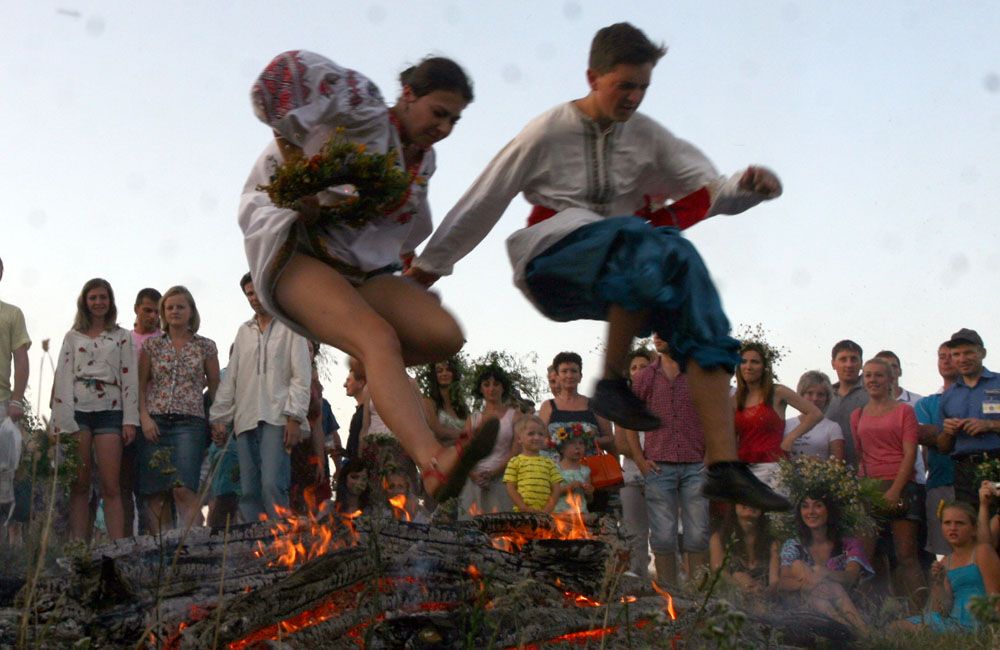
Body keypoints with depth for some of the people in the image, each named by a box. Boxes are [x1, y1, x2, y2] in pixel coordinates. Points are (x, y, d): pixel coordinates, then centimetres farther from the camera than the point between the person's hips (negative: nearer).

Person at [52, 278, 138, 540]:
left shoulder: (122, 337, 13)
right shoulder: (72, 337, 15)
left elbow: (129, 379, 7)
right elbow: (62, 377, 8)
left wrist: (130, 421, -3)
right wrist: (63, 421, -4)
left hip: (109, 410, -1)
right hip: (77, 410, 1)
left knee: (110, 486, -9)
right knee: (79, 485, -2)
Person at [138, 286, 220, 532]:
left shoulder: (205, 346, 9)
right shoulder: (152, 345, 12)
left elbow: (215, 387, 12)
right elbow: (140, 384, 9)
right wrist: (144, 417, -4)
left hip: (190, 422, -2)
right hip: (155, 422, 2)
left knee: (184, 488, -18)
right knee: (154, 493, -4)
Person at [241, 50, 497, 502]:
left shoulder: (423, 162, 14)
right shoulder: (365, 115, -9)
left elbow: (406, 228, 21)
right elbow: (285, 71, -20)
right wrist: (295, 163, -17)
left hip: (357, 270, 8)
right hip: (292, 250, -8)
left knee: (444, 335, -14)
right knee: (379, 338, -34)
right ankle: (434, 465, -53)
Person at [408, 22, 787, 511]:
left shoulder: (647, 136, 10)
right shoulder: (547, 134, -1)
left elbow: (713, 191, 3)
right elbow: (483, 202, 4)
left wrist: (747, 186, -21)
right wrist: (428, 264, 10)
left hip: (620, 279, 5)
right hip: (554, 262, -5)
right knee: (658, 246, -34)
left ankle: (724, 466, -30)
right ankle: (612, 382, -22)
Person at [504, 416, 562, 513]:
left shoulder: (549, 463, 11)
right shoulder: (515, 462, 5)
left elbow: (556, 489, 8)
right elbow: (511, 488, 0)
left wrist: (547, 509, -6)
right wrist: (525, 509, -10)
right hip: (521, 513, -2)